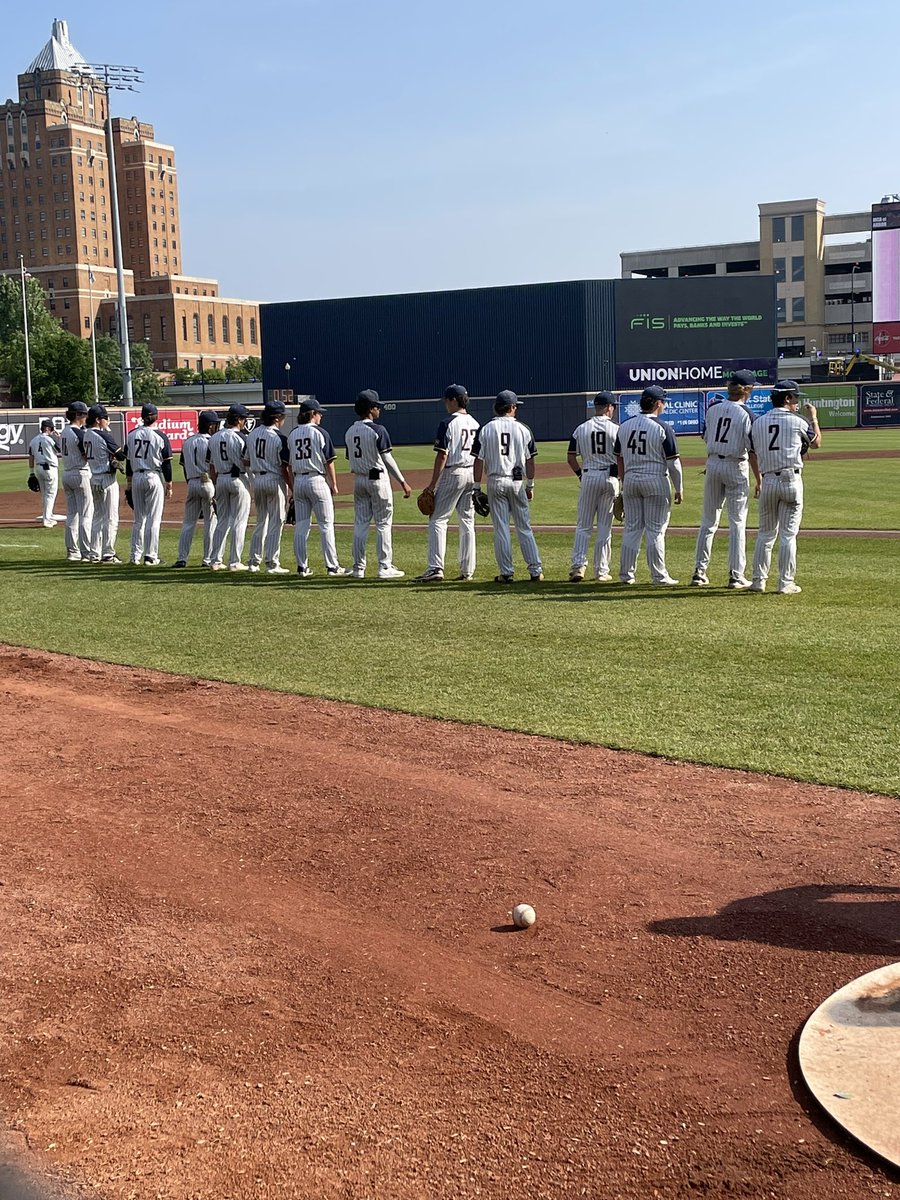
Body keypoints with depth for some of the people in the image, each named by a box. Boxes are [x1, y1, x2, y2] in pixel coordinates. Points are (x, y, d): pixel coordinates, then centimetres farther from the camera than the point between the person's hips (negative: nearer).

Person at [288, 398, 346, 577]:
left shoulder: (293, 434, 7)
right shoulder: (320, 433, -8)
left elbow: (290, 464, 10)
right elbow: (329, 462, -8)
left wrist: (294, 486, 16)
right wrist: (334, 485, 0)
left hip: (298, 481, 5)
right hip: (317, 480, -5)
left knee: (300, 526, 7)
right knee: (326, 525, 1)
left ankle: (302, 567, 8)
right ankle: (332, 566, 2)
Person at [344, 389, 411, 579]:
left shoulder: (350, 432, 7)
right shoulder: (378, 430, -14)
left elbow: (350, 459, 10)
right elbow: (388, 459, -17)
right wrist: (403, 482, -14)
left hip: (358, 480, 6)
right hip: (377, 479, -6)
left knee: (360, 524, 9)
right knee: (383, 524, 0)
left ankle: (358, 568, 10)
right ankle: (384, 567, 0)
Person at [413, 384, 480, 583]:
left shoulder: (448, 423, -11)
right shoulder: (475, 424, 10)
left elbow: (442, 456, -15)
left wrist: (432, 485, -13)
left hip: (453, 473, -7)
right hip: (472, 475, 7)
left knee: (438, 520, -3)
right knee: (467, 521, 11)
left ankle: (436, 568, -12)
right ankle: (467, 570, 12)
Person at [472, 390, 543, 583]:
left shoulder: (485, 429, -2)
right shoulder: (523, 429, 1)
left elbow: (479, 460, -4)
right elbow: (530, 460, 2)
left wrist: (477, 487, 2)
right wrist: (530, 485, 11)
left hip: (495, 482, -1)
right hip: (517, 481, 1)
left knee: (501, 529, 3)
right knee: (524, 527, 8)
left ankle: (506, 573, 3)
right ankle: (535, 570, 7)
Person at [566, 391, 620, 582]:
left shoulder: (581, 429, 2)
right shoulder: (615, 429, -4)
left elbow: (571, 458, 2)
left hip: (588, 477, 1)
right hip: (610, 477, -1)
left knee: (583, 525, 7)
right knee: (604, 527, 6)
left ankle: (578, 565, -6)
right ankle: (601, 571, 8)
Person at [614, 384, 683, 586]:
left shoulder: (624, 426, 6)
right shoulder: (663, 428, -10)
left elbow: (619, 458, 12)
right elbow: (673, 462, -10)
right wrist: (679, 488, -3)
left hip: (630, 480, 5)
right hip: (655, 481, -5)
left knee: (632, 528, 10)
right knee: (656, 530, 0)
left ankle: (626, 574, 12)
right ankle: (659, 576, 2)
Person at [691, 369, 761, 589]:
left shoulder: (714, 408, 2)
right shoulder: (746, 414, -12)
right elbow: (752, 451, -14)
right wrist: (759, 481, -9)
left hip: (713, 463, 4)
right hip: (736, 467, -4)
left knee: (708, 521, 12)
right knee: (737, 523, 2)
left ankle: (700, 571, 13)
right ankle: (735, 575, 2)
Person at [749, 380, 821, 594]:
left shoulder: (758, 423, 7)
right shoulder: (796, 421, -2)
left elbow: (754, 451, 11)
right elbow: (816, 442, 15)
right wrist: (814, 418, 27)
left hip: (768, 481, 3)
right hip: (791, 480, -3)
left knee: (765, 533, 12)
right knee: (788, 534, 1)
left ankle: (758, 580, 11)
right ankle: (785, 584, 2)